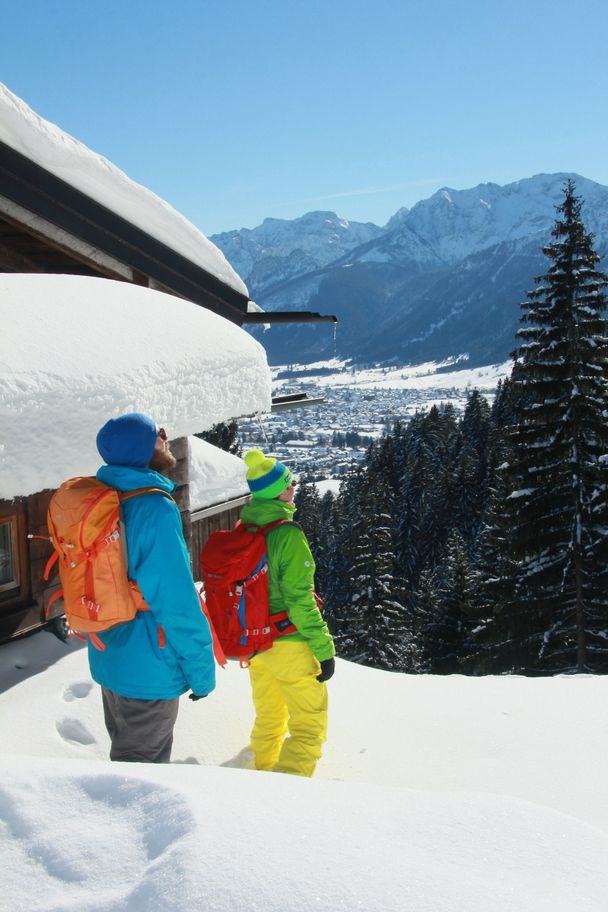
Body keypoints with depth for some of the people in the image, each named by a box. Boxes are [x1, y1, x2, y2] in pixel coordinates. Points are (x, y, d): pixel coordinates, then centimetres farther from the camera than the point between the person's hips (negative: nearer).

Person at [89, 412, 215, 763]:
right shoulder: (156, 510, -25)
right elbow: (178, 600, -25)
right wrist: (201, 669, -15)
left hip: (109, 659, 8)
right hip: (149, 669, -8)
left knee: (127, 755, 26)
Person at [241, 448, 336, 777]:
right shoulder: (287, 534, -20)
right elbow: (300, 601, -21)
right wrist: (325, 649, -13)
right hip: (289, 645, -7)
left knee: (268, 721, 24)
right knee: (310, 727, 6)